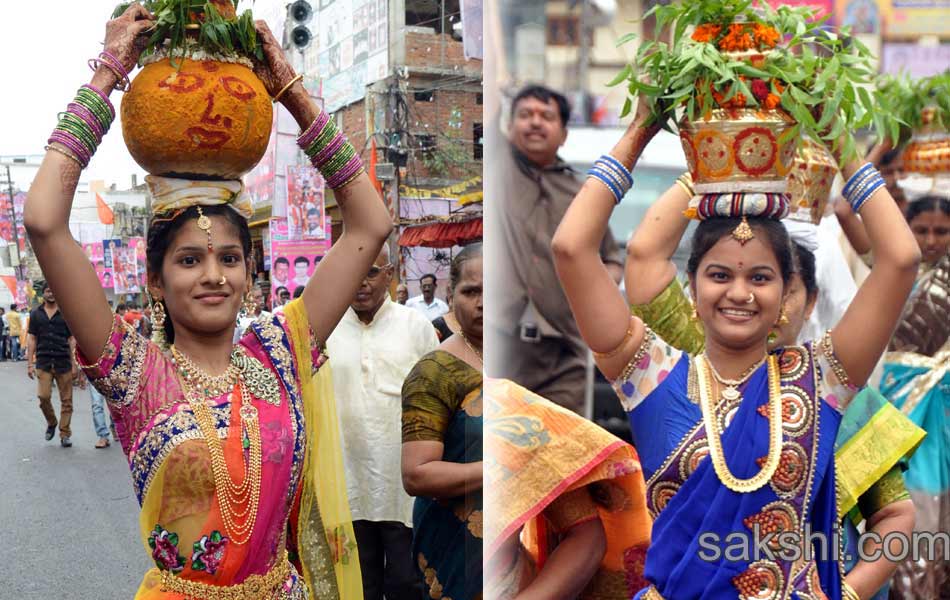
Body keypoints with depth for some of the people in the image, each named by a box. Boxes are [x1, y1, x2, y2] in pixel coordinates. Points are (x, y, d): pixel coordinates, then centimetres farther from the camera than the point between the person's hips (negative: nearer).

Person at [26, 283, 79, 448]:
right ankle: (51, 423, 18)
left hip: (63, 362, -1)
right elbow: (32, 339, 9)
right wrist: (30, 363, 3)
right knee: (43, 396, -9)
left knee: (66, 400, 1)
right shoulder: (36, 314, 9)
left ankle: (65, 434, 10)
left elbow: (72, 340, 4)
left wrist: (74, 364, -1)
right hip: (43, 362, 1)